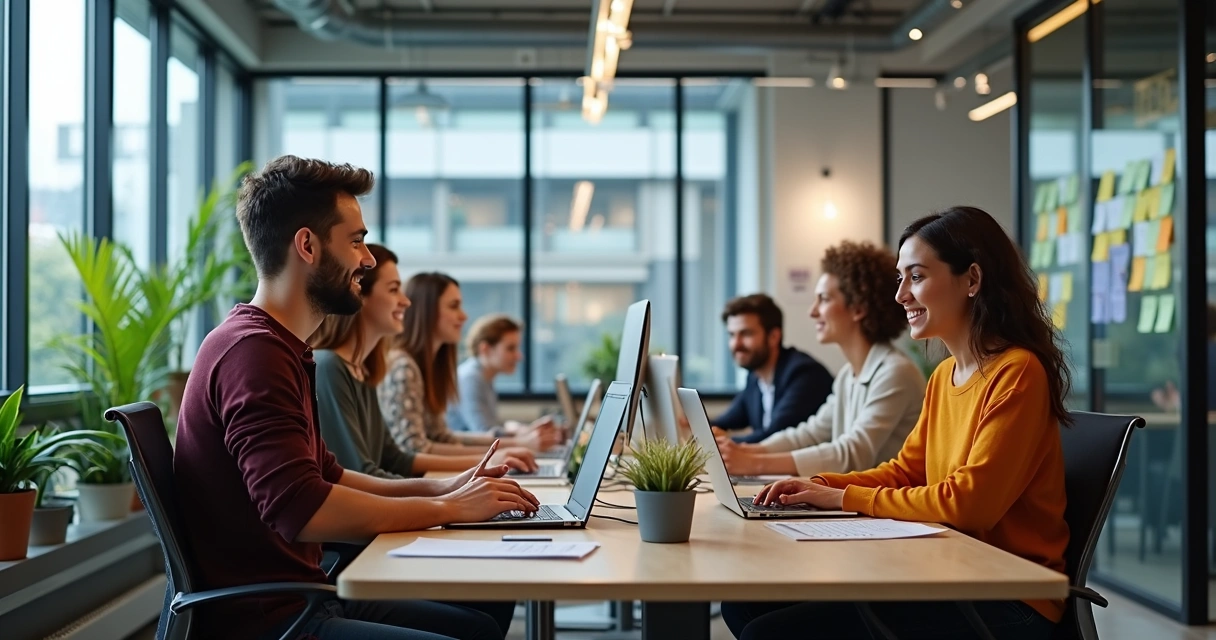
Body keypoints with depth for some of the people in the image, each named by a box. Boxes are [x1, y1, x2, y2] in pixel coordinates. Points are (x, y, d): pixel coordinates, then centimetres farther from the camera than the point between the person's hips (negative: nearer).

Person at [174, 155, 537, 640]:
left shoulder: (276, 347, 15)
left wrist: (438, 488, 9)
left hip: (297, 595, 10)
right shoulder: (253, 351, -18)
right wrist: (448, 508, -16)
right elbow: (301, 509, -28)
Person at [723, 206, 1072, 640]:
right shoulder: (945, 375, 13)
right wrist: (821, 486, 1)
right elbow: (905, 471, 18)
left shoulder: (1017, 374, -14)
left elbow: (969, 502, -20)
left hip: (1008, 604, -8)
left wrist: (848, 498, -12)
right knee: (747, 603, -2)